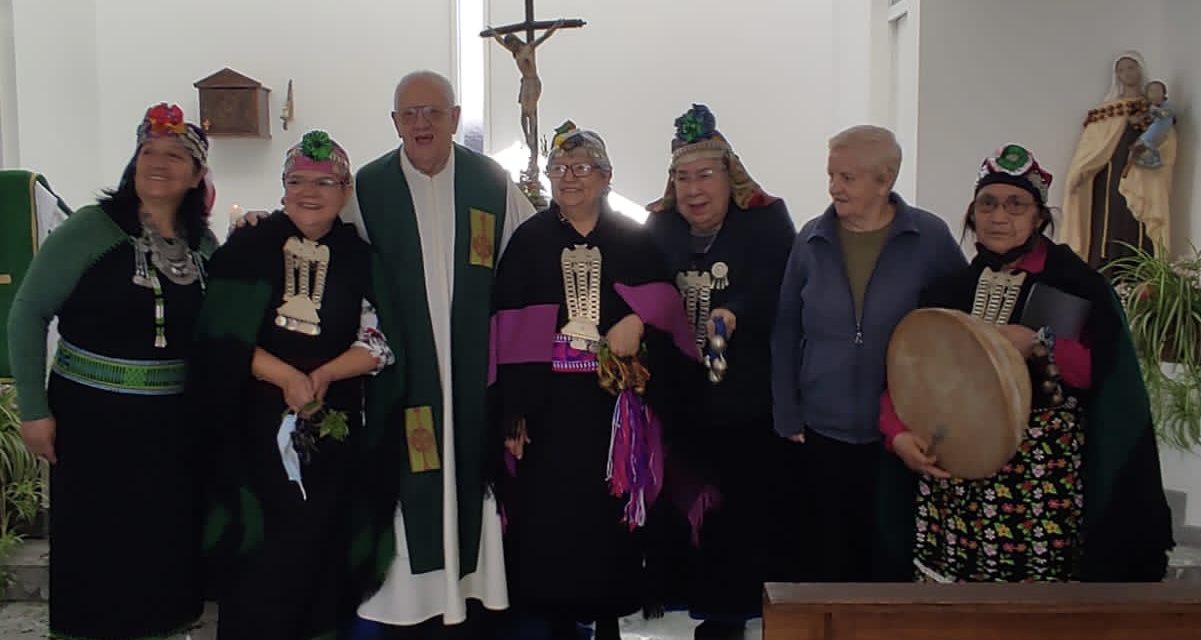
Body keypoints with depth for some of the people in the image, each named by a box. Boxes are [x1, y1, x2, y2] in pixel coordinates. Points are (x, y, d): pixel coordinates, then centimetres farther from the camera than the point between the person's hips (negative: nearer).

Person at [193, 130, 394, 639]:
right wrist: (287, 376, -17)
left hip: (331, 425, 1)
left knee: (311, 546, 6)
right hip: (253, 422, -1)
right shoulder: (247, 249, 1)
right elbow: (222, 332, -6)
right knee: (256, 549, 0)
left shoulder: (360, 260, 4)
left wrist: (321, 375, -15)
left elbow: (379, 343, 0)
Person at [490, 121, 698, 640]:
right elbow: (508, 329, -1)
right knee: (551, 513, 0)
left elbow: (664, 301, 5)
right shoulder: (529, 239, 5)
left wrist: (638, 320, -18)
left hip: (615, 400, 1)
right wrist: (512, 411, -8)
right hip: (549, 402, -1)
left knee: (612, 509, 4)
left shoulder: (633, 239, 9)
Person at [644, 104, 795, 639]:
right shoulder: (659, 226, 8)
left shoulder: (766, 219, -5)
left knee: (754, 511, 1)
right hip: (687, 404, 4)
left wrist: (733, 313, -40)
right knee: (702, 512, 11)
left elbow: (773, 290, -21)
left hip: (753, 404, -3)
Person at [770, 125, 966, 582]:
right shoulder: (812, 239, 3)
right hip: (821, 432, 2)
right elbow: (785, 329, 6)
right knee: (828, 554, 8)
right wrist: (786, 415, 2)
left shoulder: (930, 238, -3)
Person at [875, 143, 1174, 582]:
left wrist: (1039, 345, -16)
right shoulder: (948, 290, 11)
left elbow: (1108, 369, -7)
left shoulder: (1075, 283, 2)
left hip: (1044, 476, -3)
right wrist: (899, 433, -9)